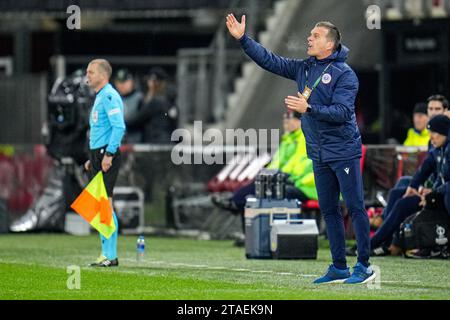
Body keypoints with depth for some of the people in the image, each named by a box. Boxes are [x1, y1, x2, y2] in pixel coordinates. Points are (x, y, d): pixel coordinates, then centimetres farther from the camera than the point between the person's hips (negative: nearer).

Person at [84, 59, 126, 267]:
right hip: (98, 153, 10)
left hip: (106, 156, -10)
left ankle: (111, 256, -11)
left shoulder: (109, 96, -11)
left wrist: (108, 154, -24)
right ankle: (106, 253, 11)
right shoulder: (99, 97, 20)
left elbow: (119, 127, -21)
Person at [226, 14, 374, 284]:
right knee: (329, 210, 10)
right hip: (319, 155, 8)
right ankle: (339, 268, 16)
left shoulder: (344, 74, -11)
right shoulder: (303, 68, 10)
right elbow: (269, 60, 10)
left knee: (355, 207, -5)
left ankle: (365, 266, -2)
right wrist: (242, 38, 1)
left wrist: (308, 109, -29)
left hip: (344, 152, -8)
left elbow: (342, 112, -20)